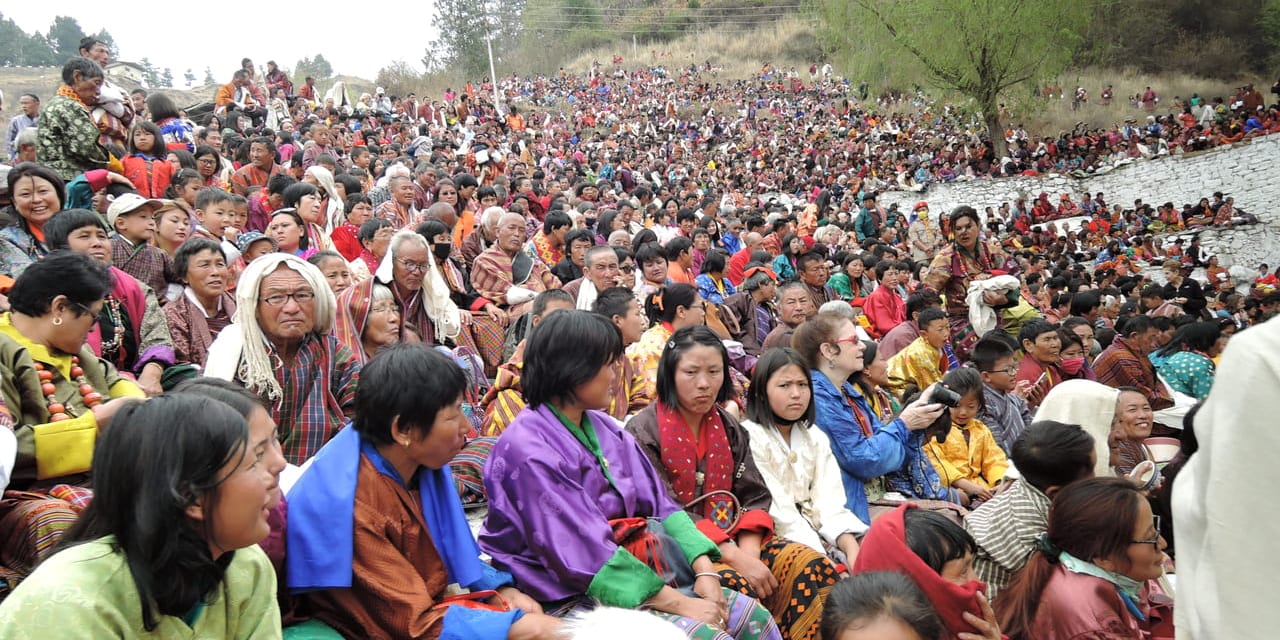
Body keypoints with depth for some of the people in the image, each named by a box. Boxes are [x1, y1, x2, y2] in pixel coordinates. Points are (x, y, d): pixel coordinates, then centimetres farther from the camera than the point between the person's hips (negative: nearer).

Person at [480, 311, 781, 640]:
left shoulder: (604, 429, 8)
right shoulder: (528, 450, -18)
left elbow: (658, 503, 7)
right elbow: (582, 556, -22)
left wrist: (705, 570, -8)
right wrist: (680, 603, -21)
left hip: (631, 569, 8)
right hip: (573, 595, -8)